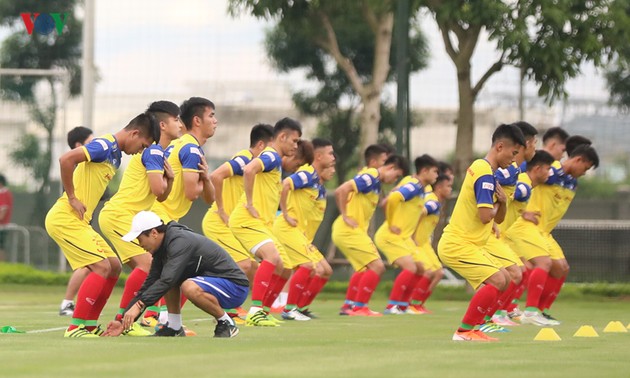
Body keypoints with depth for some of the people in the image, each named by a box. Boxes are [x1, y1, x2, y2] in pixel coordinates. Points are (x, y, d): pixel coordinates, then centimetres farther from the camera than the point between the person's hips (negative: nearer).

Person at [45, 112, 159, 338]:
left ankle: (89, 325, 14)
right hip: (64, 218, -10)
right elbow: (66, 160, -27)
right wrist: (72, 198, -21)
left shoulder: (115, 155, 17)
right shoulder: (105, 146, -14)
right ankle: (75, 327, -13)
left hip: (79, 221, 10)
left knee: (114, 266, 9)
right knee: (102, 266, -15)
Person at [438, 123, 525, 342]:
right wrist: (496, 205, -4)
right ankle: (464, 332, -12)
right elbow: (485, 216, -26)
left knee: (504, 279, 12)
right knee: (497, 280, -18)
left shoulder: (481, 168, 16)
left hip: (463, 244, 10)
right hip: (457, 245, -10)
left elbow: (498, 218, 19)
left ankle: (473, 328, 12)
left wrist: (502, 202, -3)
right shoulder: (485, 174, -17)